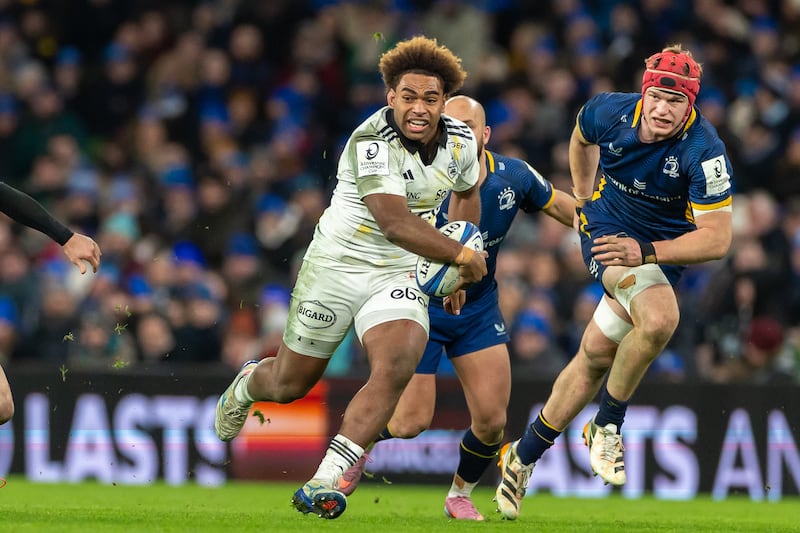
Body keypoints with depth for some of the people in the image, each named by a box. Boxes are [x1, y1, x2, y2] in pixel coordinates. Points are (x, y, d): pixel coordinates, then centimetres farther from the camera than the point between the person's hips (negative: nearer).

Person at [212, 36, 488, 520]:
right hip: (338, 264, -4)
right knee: (291, 385, 10)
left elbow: (467, 193, 22)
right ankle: (248, 384, 49)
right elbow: (395, 222, -31)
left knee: (396, 367, -25)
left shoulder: (461, 142, -1)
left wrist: (458, 271, 20)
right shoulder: (371, 142, -23)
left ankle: (327, 481, -25)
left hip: (400, 277, 4)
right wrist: (463, 256, -24)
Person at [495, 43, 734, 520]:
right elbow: (581, 138, 11)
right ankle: (608, 426, -7)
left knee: (597, 355, 3)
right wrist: (582, 199, 18)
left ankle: (524, 457, 21)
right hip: (608, 228, -1)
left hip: (664, 251, 1)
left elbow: (717, 238, -29)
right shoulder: (610, 112, -17)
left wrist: (647, 252, -38)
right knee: (659, 319, -28)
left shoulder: (704, 152, -27)